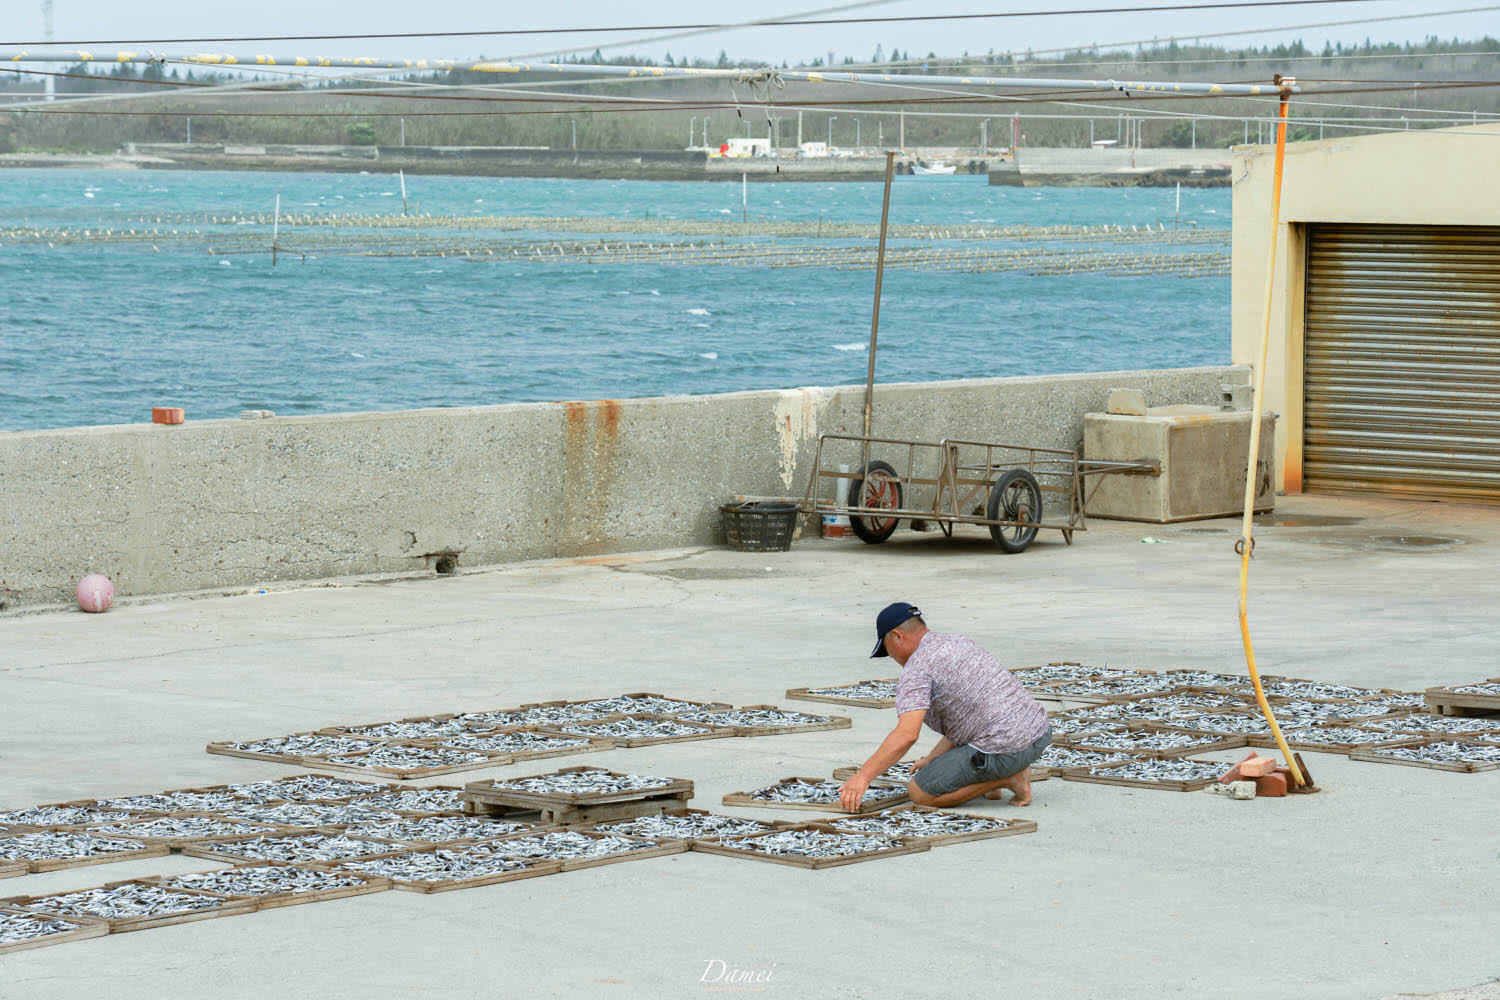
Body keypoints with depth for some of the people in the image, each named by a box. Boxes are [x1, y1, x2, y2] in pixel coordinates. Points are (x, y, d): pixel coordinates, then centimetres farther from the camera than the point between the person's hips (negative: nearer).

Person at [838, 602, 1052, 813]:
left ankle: (1008, 779, -3)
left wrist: (863, 776, -17)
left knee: (919, 793, 2)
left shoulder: (917, 667, -8)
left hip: (1007, 749, -9)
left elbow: (906, 734, -20)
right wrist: (933, 758, 31)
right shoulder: (960, 643, 20)